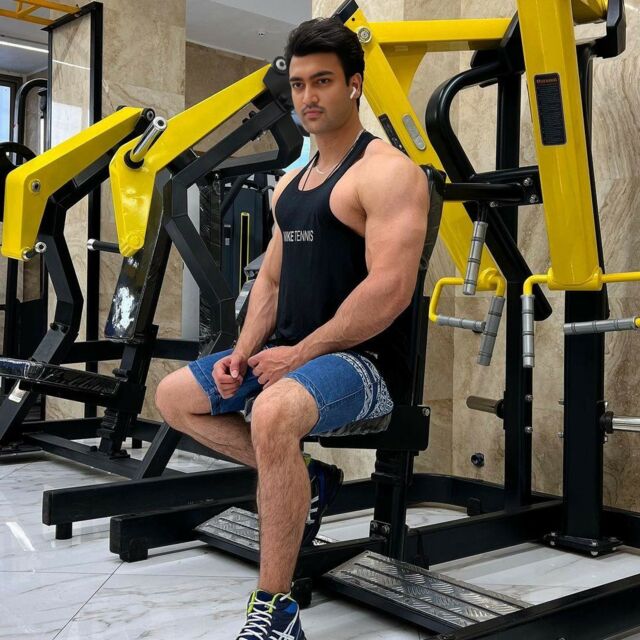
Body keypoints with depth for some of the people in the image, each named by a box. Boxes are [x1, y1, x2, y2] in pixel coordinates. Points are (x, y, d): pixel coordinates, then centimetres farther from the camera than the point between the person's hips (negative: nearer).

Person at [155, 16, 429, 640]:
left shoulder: (385, 170, -11)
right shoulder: (290, 183, 16)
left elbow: (391, 287, -22)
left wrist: (300, 353, -19)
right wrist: (245, 353, 1)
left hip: (361, 357, -9)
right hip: (290, 350, 9)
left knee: (273, 414, -38)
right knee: (174, 396, 12)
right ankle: (304, 480, 13)